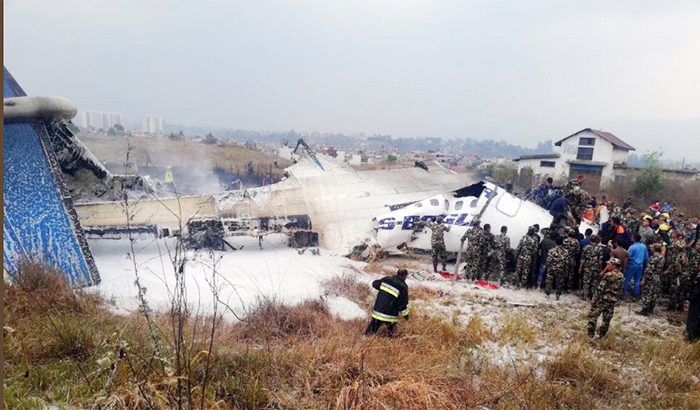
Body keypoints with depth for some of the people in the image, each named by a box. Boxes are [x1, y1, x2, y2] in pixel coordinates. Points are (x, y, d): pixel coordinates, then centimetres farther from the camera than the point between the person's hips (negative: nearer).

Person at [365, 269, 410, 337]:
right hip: (390, 316, -4)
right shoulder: (403, 287, -12)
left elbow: (375, 284, 19)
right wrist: (405, 314, 6)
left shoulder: (386, 279, 3)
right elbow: (402, 304, -11)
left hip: (377, 311, 4)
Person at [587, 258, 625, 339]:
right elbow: (619, 289, 11)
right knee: (606, 319, 13)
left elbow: (600, 288, -18)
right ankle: (601, 335, 20)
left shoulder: (608, 275, -17)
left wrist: (594, 299, -13)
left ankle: (590, 335, 4)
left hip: (603, 299, -6)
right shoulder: (622, 277, 3)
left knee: (593, 315, 4)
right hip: (613, 301, 6)